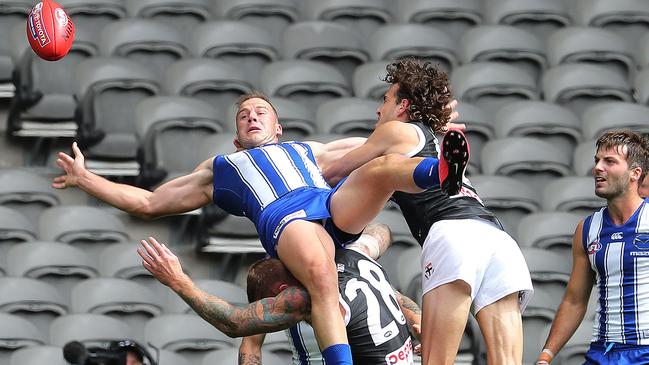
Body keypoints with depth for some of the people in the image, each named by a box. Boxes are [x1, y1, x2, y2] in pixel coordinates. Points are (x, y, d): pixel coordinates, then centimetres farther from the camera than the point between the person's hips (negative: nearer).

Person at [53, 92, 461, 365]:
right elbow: (148, 203, 41)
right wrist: (85, 178, 36)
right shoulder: (219, 170, 41)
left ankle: (439, 171, -62)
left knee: (384, 165, -31)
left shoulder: (308, 151, 43)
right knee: (320, 275, -39)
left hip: (337, 202, 3)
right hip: (283, 217, -3)